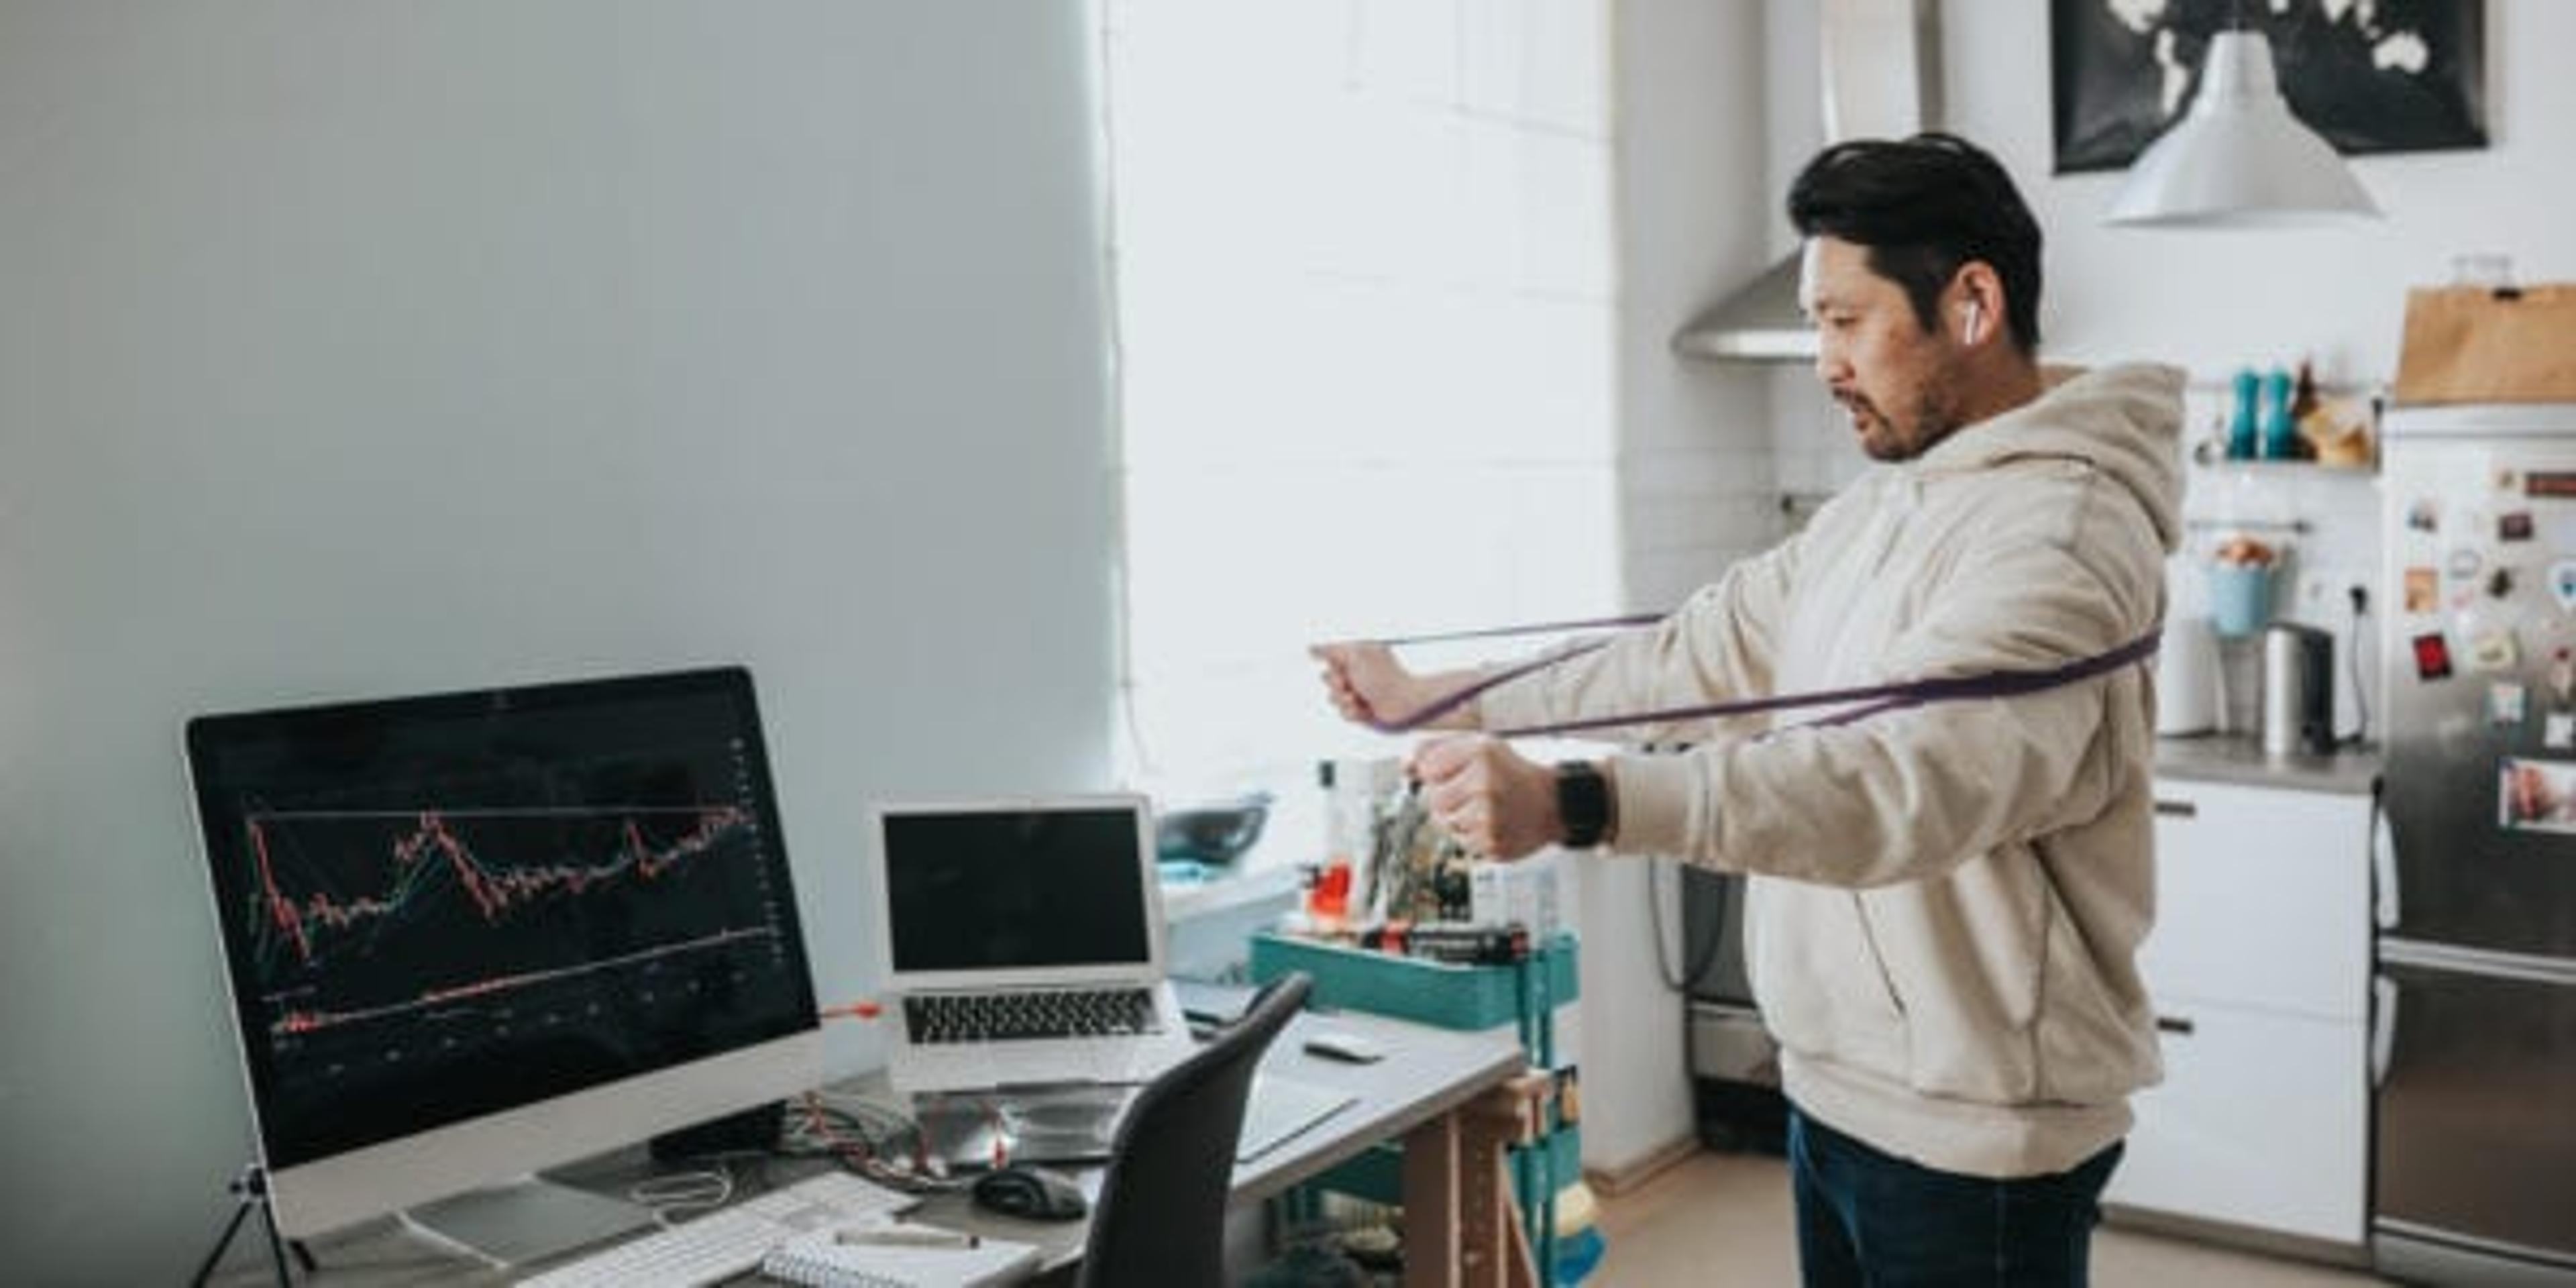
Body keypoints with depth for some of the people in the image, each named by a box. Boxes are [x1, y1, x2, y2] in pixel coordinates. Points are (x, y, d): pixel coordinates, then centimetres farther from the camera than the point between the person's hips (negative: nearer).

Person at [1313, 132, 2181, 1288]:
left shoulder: (2059, 531, -20)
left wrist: (1577, 802, -45)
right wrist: (1440, 703, 10)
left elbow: (1913, 779, -35)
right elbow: (1703, 652, 13)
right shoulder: (1878, 505, 10)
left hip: (1968, 1137, -8)